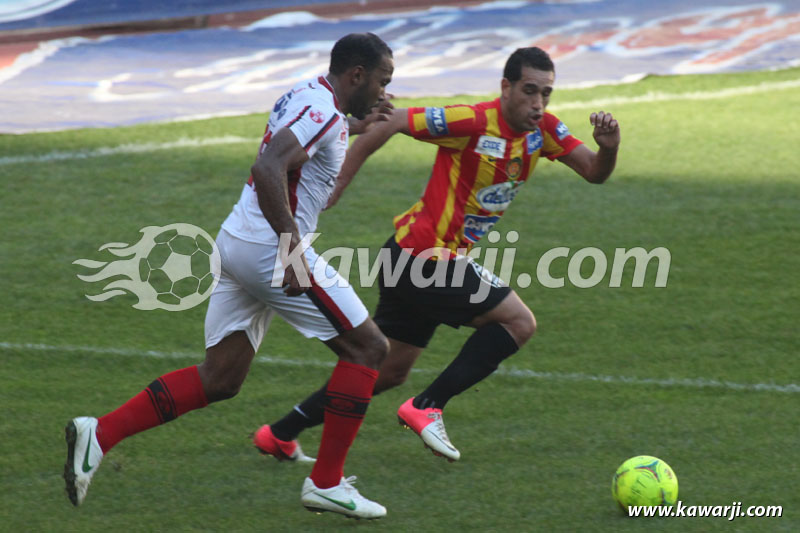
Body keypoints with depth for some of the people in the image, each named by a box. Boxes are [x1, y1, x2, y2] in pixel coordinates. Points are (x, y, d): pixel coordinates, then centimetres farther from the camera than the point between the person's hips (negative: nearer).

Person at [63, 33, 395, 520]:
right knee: (368, 347, 1)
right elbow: (268, 169, -29)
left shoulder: (310, 96, 16)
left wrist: (354, 127, 34)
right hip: (269, 248, -10)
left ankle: (100, 433, 3)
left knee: (219, 379, 13)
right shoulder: (322, 111, -14)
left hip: (237, 243, 10)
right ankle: (327, 483, 2)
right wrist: (292, 246, -31)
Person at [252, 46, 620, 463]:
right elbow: (393, 123, -17)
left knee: (388, 372, 17)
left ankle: (279, 434, 24)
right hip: (426, 257, -9)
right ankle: (427, 408, -9)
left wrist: (608, 148, -19)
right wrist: (335, 185, -16)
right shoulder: (474, 122, -21)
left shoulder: (543, 129, 2)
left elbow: (594, 173, 4)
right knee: (519, 322, -11)